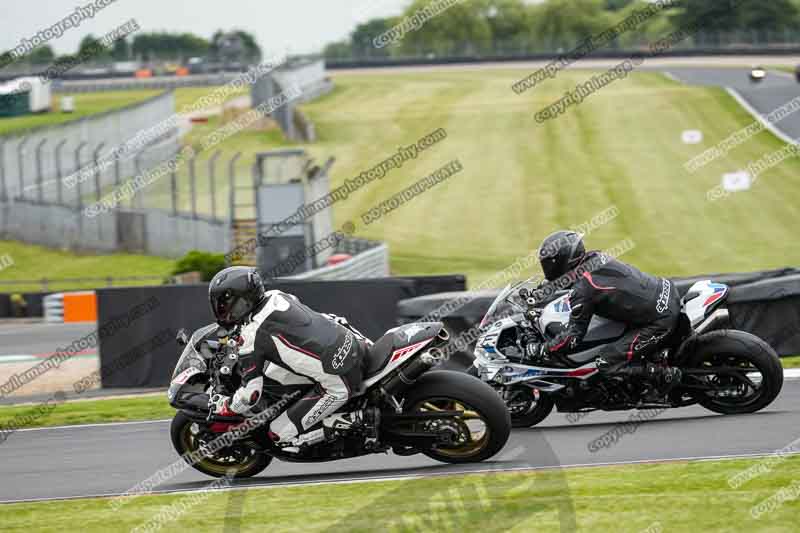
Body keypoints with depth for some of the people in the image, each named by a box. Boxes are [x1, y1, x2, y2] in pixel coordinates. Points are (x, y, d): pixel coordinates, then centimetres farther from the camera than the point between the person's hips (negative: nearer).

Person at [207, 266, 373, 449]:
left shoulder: (251, 337, -13)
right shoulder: (275, 296, 8)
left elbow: (251, 393, -11)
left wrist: (225, 406, 7)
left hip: (337, 384, -8)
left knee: (280, 434, -1)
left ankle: (353, 419, -6)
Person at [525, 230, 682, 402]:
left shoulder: (583, 290, -17)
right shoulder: (596, 258, 7)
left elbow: (572, 338, -14)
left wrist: (539, 349, -4)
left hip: (660, 322, -9)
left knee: (607, 364, -6)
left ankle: (665, 374, -1)